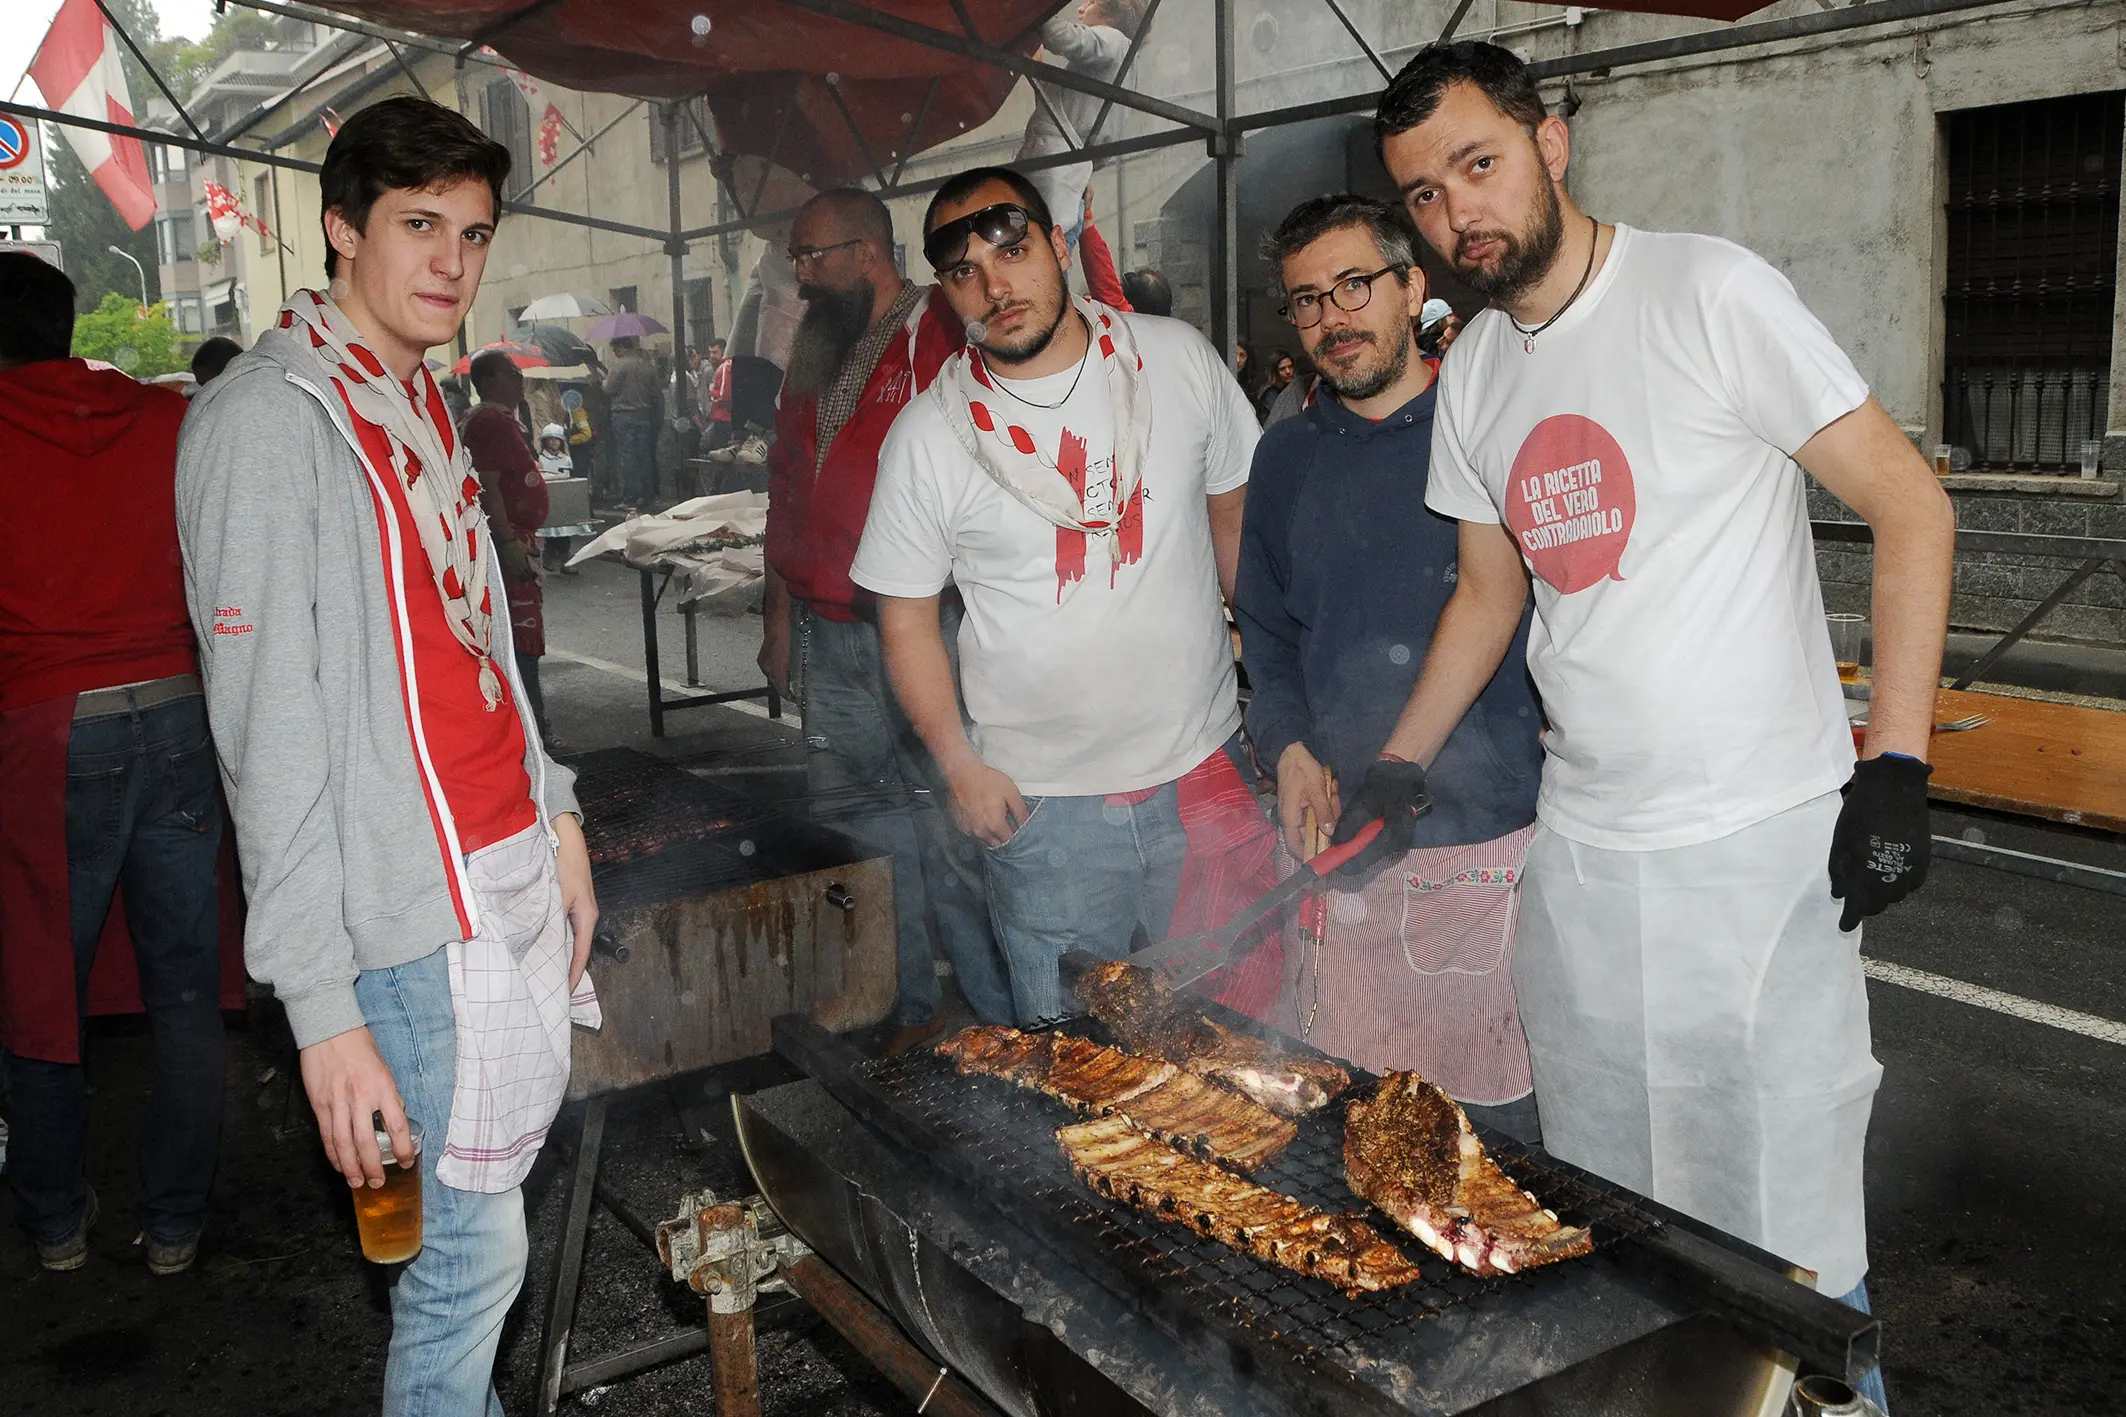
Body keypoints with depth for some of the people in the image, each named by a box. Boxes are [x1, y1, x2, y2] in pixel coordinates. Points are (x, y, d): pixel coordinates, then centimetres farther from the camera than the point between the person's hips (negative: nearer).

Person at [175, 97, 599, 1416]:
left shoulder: (421, 406, 14)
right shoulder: (268, 418, -14)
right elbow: (269, 735, -18)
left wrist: (556, 817, 17)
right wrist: (324, 1003, -20)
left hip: (516, 865, 9)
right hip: (419, 909, -9)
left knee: (508, 1156, 18)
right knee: (476, 1241, -1)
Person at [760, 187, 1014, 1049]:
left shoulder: (941, 340, -7)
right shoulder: (816, 355, 17)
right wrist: (780, 613, 20)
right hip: (828, 634, 7)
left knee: (950, 822, -4)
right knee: (864, 820, 11)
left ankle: (1002, 1017, 10)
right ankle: (907, 1010, 25)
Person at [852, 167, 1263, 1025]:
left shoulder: (1179, 359, -1)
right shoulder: (927, 437, -6)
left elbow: (1237, 516, 9)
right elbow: (906, 617, 2)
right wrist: (958, 764, -6)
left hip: (1205, 770, 2)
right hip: (1041, 804, -1)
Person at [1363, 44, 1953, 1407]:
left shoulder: (1708, 290, -9)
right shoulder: (1475, 371, 10)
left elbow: (1911, 506, -9)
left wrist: (1896, 762, -15)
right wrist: (1399, 767, 14)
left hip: (1761, 841, -5)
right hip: (1579, 848, 6)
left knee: (1781, 1232, 1)